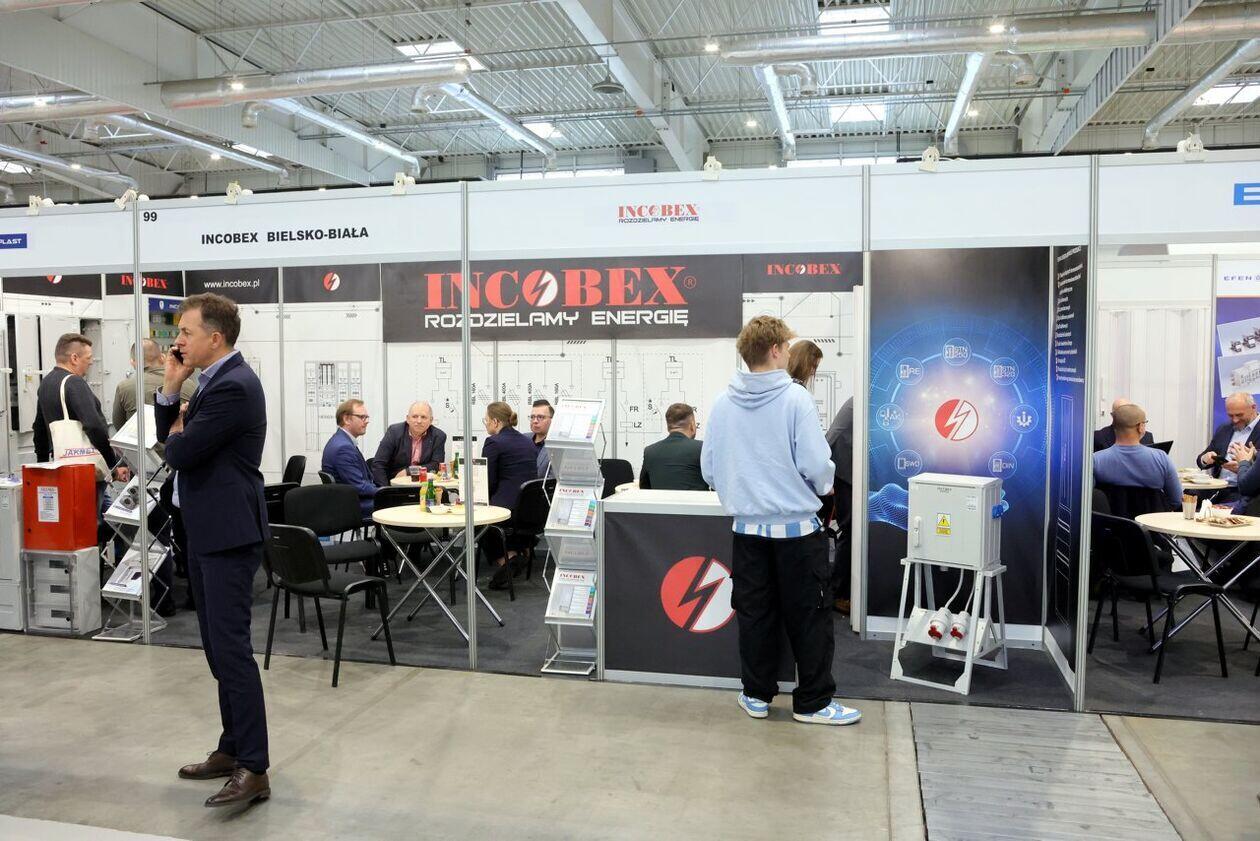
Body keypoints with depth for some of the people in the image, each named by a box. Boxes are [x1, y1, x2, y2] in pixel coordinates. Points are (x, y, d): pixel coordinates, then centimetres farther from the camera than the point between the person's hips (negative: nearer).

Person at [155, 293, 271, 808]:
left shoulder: (234, 386, -19)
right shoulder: (213, 380, 14)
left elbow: (180, 452, -21)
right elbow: (168, 435, 16)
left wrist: (177, 436, 3)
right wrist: (171, 385, 2)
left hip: (227, 533, -11)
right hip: (205, 530, 11)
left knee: (231, 647, -10)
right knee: (218, 647, 15)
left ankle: (253, 769, -4)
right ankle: (233, 748, 26)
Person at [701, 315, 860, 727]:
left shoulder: (722, 403, -2)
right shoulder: (795, 399, -14)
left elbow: (708, 468, 3)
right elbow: (817, 465, -15)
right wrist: (822, 485, 7)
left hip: (747, 527, 4)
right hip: (796, 526, -4)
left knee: (754, 613, 14)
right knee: (808, 616, 8)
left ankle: (756, 694, 24)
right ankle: (813, 701, 17)